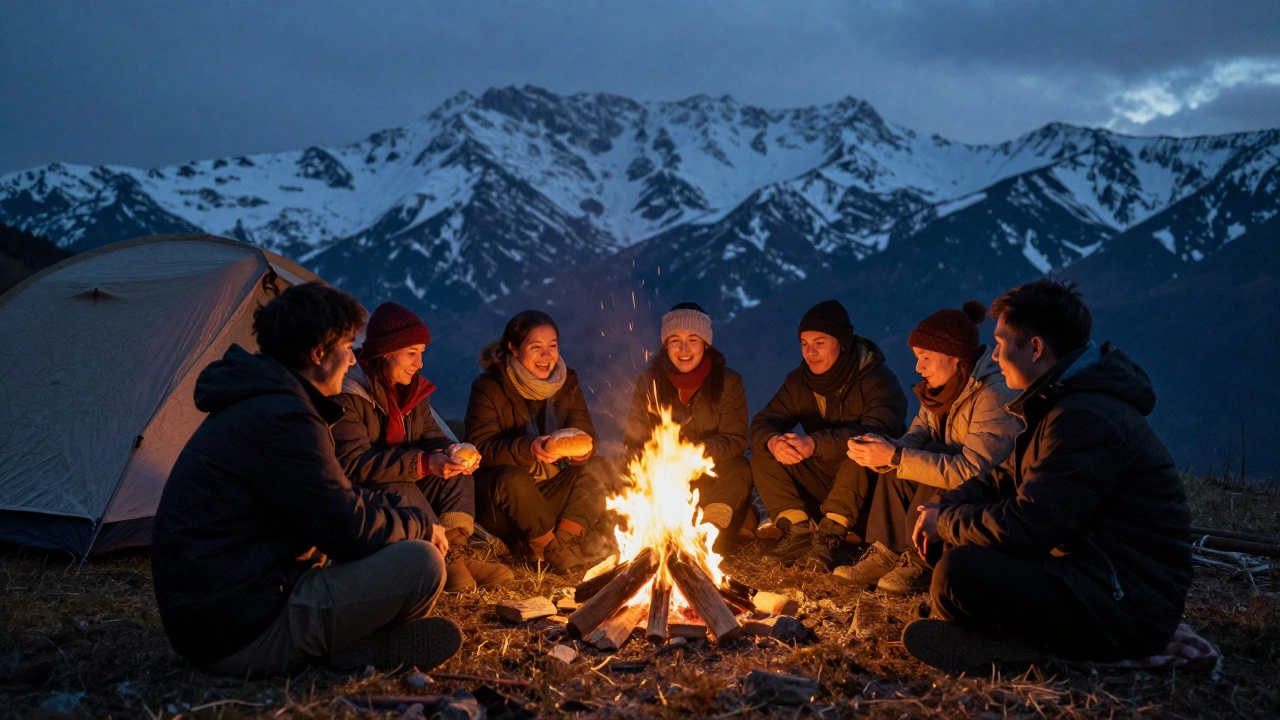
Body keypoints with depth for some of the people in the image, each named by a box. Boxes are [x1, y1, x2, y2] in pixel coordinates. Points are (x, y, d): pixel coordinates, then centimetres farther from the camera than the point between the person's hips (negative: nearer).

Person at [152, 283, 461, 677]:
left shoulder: (254, 405, 12)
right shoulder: (280, 419, -21)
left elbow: (337, 502, 19)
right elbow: (349, 531, -20)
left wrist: (406, 519, 7)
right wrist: (421, 527, -2)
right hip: (242, 635, -10)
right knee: (420, 564, -17)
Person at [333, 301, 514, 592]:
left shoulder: (411, 386, 4)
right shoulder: (349, 393, -21)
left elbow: (430, 436, 8)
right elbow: (354, 464, -28)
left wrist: (451, 451, -18)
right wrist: (425, 463, -35)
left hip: (404, 484, 8)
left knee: (456, 470, -10)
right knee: (398, 489, -35)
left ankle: (455, 548, -25)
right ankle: (445, 559, -27)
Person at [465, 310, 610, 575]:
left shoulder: (567, 381, 4)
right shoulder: (489, 387, -9)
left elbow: (587, 436, -1)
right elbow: (481, 448, -18)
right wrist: (528, 449, -36)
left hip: (553, 493, 4)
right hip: (501, 501, -4)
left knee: (598, 468, -18)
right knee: (514, 480, -36)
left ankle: (564, 540, -23)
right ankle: (555, 549, -16)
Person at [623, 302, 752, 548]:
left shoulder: (728, 382, -3)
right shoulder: (649, 382, -1)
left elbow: (735, 440, -10)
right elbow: (634, 442, -5)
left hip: (712, 479, -1)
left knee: (739, 470, -32)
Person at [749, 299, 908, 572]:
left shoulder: (878, 380, -17)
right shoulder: (799, 381, 1)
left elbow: (877, 432, -34)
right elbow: (762, 423, -7)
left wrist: (815, 444, -44)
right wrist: (772, 441, -33)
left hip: (870, 481, -5)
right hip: (825, 480, 6)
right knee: (763, 455, -10)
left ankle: (829, 535, -29)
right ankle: (798, 530, -18)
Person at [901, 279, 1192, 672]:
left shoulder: (1089, 419, -24)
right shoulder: (1068, 401, 10)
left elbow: (1022, 529, -29)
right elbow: (1007, 479, 20)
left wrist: (945, 522, -10)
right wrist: (944, 510, 1)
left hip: (1129, 610, -11)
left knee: (961, 569, -31)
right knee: (961, 526, 14)